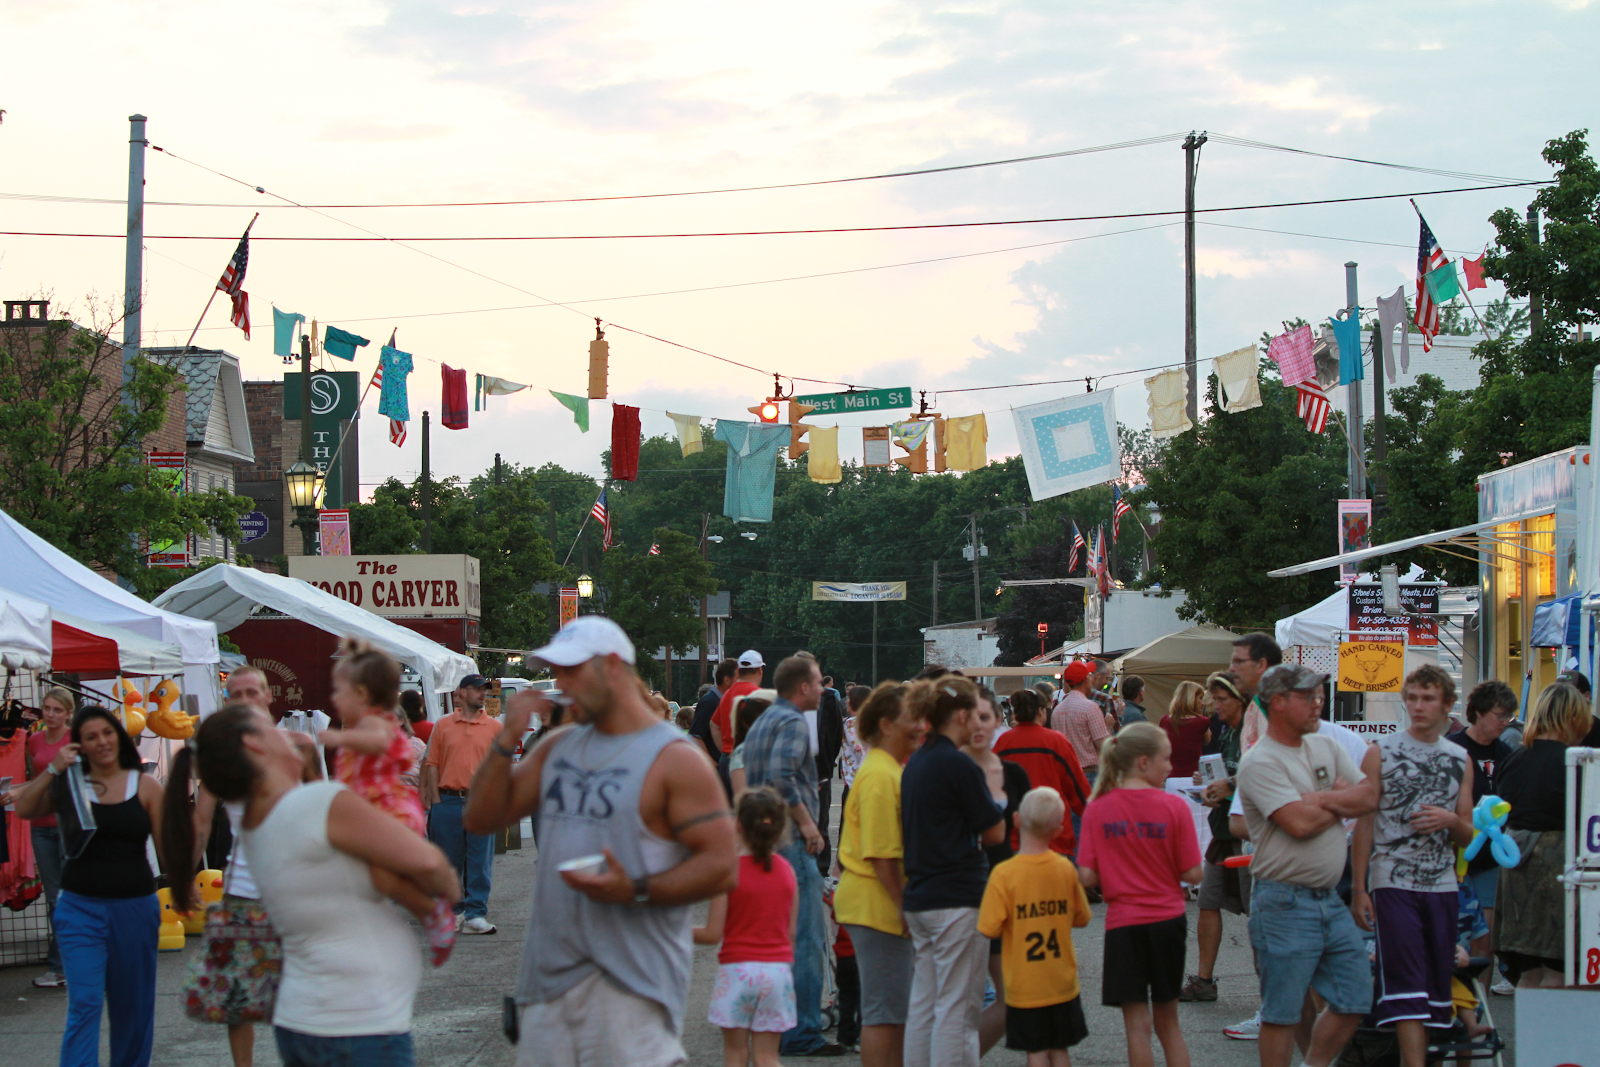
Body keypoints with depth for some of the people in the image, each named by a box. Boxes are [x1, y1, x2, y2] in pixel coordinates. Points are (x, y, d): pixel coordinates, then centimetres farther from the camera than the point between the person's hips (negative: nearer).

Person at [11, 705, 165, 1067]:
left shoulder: (144, 786, 2)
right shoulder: (69, 786, 2)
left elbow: (167, 846, 2)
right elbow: (23, 809, -11)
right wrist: (53, 769, -15)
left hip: (135, 907, 1)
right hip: (80, 907, -1)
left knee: (132, 1007, 12)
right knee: (84, 1004, -11)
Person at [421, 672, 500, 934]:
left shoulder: (494, 727, 8)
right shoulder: (443, 726, 7)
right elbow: (432, 764, 7)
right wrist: (435, 799, -2)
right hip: (448, 801, 0)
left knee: (479, 861, -3)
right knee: (449, 861, 5)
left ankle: (476, 913, 0)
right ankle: (451, 911, 15)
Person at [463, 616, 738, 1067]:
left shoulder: (674, 759, -4)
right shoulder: (556, 747, 17)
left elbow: (722, 866, -10)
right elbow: (480, 819, 15)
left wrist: (636, 891, -21)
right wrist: (506, 743, 2)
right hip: (549, 975, 6)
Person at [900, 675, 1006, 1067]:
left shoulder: (915, 763, 12)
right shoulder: (959, 766, -14)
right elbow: (994, 833, -9)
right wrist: (995, 796, 8)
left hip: (919, 898, 9)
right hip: (958, 899, -8)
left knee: (923, 1005, 11)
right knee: (958, 1008, -4)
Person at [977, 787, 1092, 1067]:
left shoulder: (1004, 873, -16)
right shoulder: (1066, 868, -5)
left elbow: (990, 928, -17)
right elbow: (1081, 917, 7)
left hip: (1025, 987, -3)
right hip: (1062, 982, 3)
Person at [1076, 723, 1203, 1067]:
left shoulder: (1098, 809, -5)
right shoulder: (1174, 807, -8)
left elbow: (1087, 876, -6)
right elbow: (1193, 874, -6)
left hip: (1123, 925, -1)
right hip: (1168, 920, 1)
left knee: (1137, 1023, 3)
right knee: (1167, 1020, 14)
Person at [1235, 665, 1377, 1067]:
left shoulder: (1327, 748, 13)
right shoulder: (1259, 762, -12)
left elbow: (1369, 796, 4)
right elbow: (1300, 823, -22)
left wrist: (1321, 799, -11)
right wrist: (1342, 802, -3)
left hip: (1330, 899, 8)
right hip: (1285, 902, -8)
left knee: (1355, 1000, 9)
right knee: (1282, 1011, -1)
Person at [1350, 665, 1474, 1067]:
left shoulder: (1460, 759, 11)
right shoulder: (1381, 752, 1)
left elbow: (1466, 835, 14)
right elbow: (1364, 822, 0)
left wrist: (1450, 820, -10)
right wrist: (1358, 889, -6)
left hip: (1442, 885, 4)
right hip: (1392, 882, -4)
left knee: (1435, 983, 5)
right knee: (1405, 986, -12)